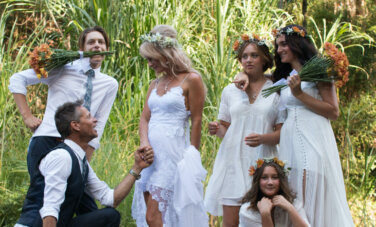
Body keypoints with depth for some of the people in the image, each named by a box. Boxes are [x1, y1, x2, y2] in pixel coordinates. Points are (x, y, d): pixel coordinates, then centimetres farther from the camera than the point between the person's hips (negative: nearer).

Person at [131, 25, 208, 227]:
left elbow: (196, 122, -6)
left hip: (173, 154, -7)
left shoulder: (191, 80, -6)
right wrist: (144, 143, -7)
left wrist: (192, 157, -6)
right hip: (151, 154, 7)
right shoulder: (155, 84, 15)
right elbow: (144, 118, 12)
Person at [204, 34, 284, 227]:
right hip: (234, 160, 2)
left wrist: (262, 138, -17)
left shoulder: (277, 91, 5)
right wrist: (216, 129, -5)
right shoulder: (230, 91, 13)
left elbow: (282, 132, 3)